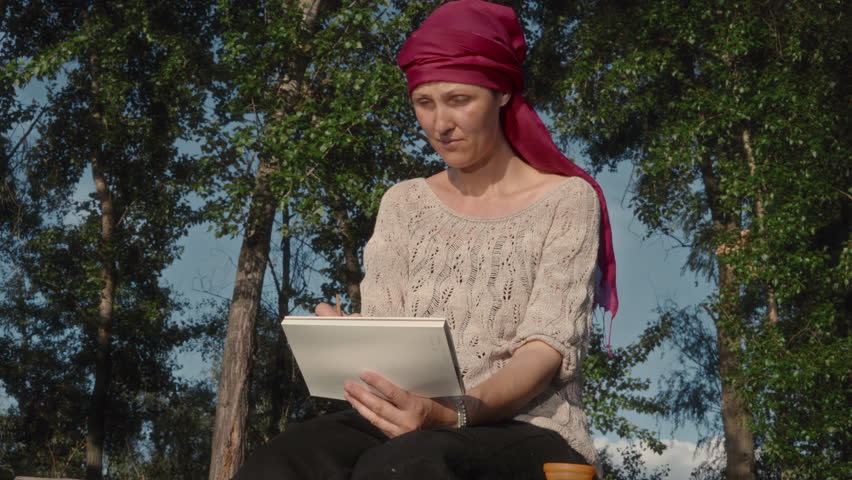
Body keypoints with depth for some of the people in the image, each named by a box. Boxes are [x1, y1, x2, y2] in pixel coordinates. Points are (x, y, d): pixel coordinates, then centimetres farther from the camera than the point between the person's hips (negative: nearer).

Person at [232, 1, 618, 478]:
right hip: (410, 425, 4)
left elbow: (549, 346, -8)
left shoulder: (566, 200, 3)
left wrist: (456, 414, -28)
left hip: (528, 430, -3)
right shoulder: (404, 205, 16)